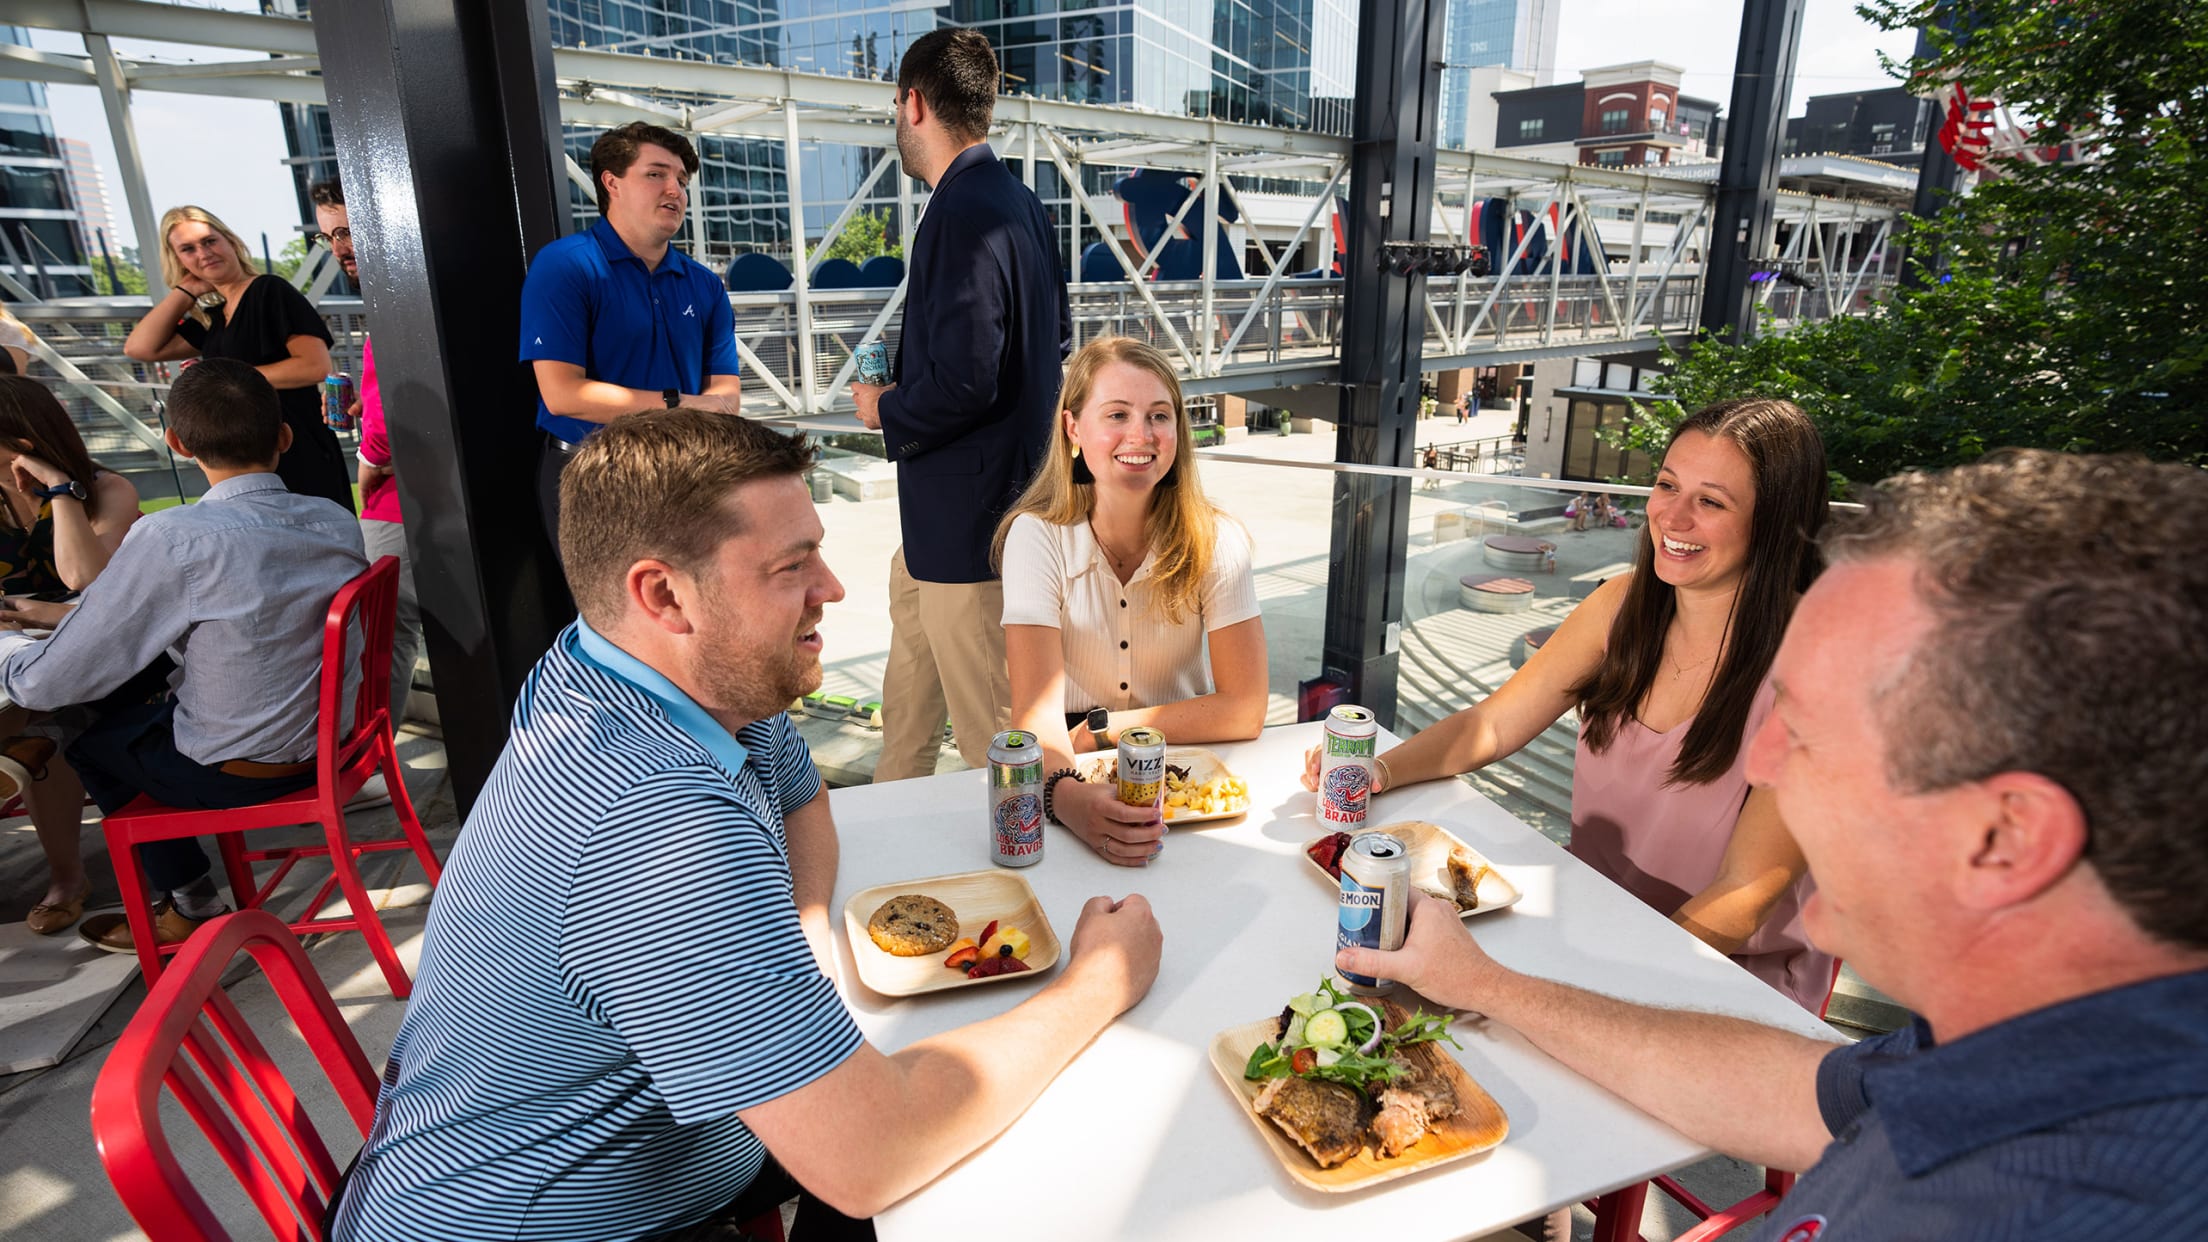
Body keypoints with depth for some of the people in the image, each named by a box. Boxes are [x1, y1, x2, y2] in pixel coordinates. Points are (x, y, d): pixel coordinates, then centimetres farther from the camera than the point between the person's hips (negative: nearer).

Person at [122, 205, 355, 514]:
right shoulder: (212, 320, 18)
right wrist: (185, 289, 12)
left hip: (298, 455, -7)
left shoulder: (270, 291, -3)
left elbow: (316, 365, -14)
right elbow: (140, 348, 11)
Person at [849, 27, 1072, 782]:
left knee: (990, 730, 1)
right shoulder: (1020, 204, 9)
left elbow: (964, 381, -29)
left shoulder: (962, 215, -21)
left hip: (966, 513, -11)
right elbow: (1056, 337, 18)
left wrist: (886, 412, -8)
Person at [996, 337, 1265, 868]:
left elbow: (1243, 710, -12)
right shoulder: (1037, 536, -13)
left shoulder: (1217, 541, -10)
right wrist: (1067, 794, -42)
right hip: (1083, 781, 0)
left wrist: (1097, 730, -13)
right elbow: (1036, 709, -21)